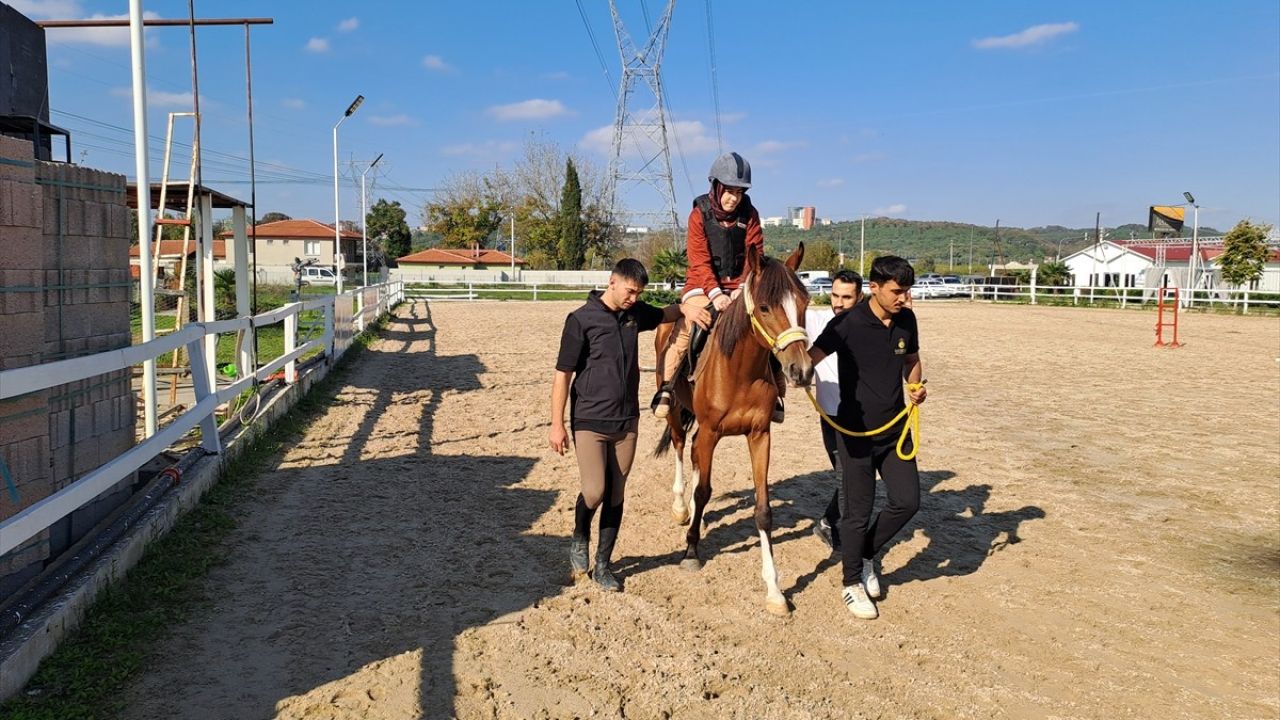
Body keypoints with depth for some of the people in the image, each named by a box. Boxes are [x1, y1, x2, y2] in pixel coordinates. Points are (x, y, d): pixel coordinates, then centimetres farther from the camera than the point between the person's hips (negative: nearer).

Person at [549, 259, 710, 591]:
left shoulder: (635, 313, 5)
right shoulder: (582, 320, -10)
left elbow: (664, 314, 28)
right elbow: (563, 374, -9)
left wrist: (686, 308, 4)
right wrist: (557, 425, -11)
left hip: (626, 421, 5)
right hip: (589, 421, -5)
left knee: (615, 495, 7)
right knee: (594, 491, -11)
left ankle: (603, 564, 20)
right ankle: (579, 541, 20)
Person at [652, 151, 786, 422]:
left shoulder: (749, 215, 1)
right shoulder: (700, 214, -7)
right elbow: (699, 261, -12)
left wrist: (744, 288, -18)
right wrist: (715, 293, -24)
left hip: (740, 286, 3)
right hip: (703, 286, -3)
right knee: (685, 328, -26)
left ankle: (775, 391, 0)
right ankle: (665, 389, -17)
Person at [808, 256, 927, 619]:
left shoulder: (907, 321, 0)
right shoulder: (848, 323, -16)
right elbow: (810, 359, -22)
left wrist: (915, 385, -4)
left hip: (895, 427, 5)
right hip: (856, 431, -5)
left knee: (907, 501, 5)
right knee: (858, 510, 3)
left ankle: (865, 554, 30)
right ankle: (852, 583, 23)